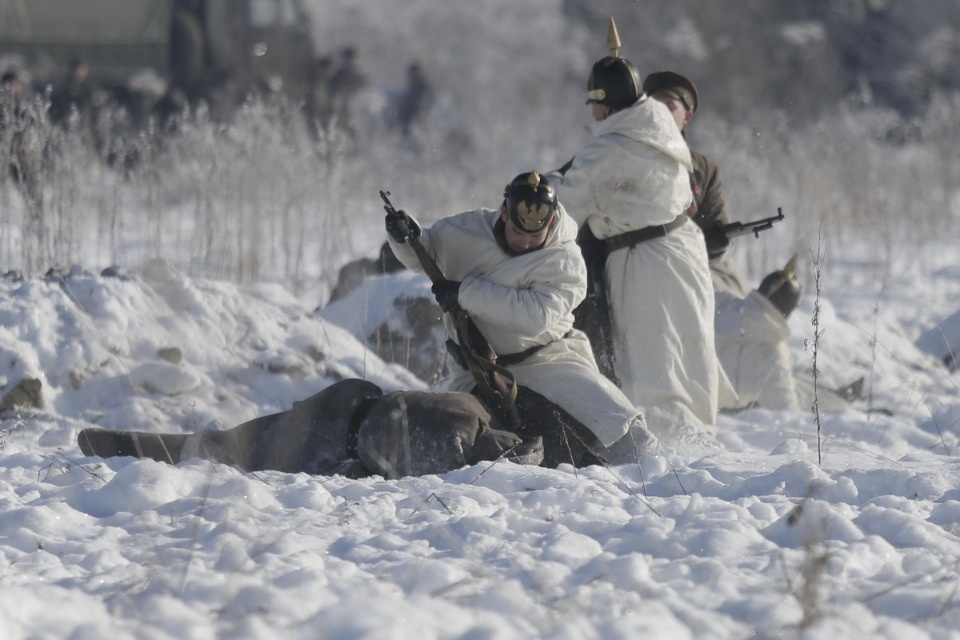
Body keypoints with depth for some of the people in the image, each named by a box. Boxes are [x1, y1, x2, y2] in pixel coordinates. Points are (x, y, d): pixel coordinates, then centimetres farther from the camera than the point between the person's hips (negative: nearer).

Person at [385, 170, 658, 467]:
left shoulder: (565, 262, -17)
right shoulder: (469, 229, -5)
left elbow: (536, 315, -31)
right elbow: (426, 251, 13)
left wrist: (465, 293, -30)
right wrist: (406, 237, -12)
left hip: (546, 361, -4)